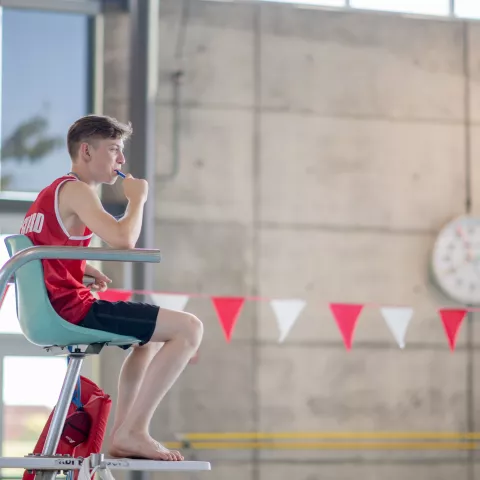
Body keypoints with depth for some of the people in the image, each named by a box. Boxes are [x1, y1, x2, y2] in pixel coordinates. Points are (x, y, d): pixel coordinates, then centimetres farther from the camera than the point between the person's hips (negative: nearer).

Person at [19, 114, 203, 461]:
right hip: (72, 309, -11)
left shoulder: (53, 192, 20)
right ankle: (133, 430, -11)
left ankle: (122, 435, 24)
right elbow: (123, 239, -26)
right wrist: (138, 198, -7)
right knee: (189, 328, -13)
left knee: (151, 335, 31)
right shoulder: (75, 190, -11)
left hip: (47, 311, 11)